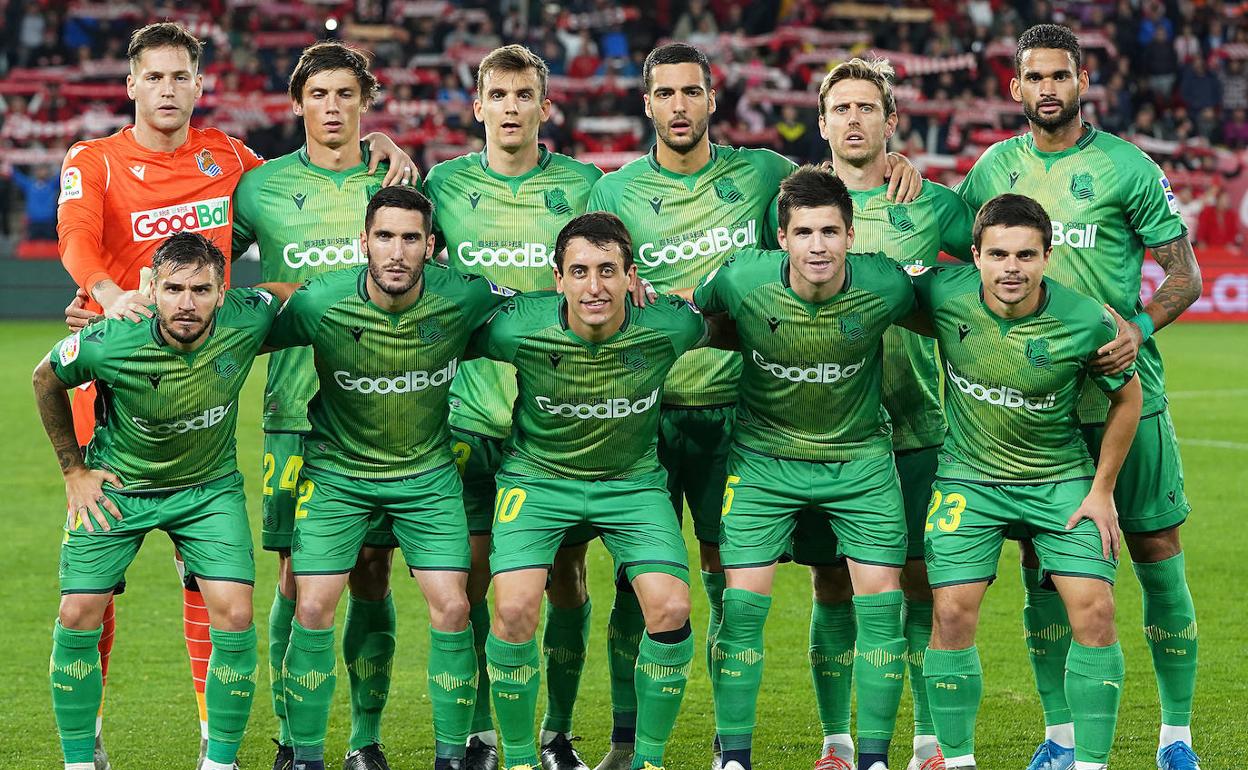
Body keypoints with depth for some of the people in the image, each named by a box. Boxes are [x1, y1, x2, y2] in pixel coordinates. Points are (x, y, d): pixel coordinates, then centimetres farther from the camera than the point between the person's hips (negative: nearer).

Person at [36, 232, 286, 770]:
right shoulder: (108, 343, -27)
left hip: (210, 486, 1)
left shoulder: (246, 320, -24)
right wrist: (73, 468, 0)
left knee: (235, 615, -13)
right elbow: (46, 379, -4)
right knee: (78, 616, -8)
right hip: (115, 487, -1)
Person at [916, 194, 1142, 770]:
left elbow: (1127, 396, -2)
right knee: (952, 612, -10)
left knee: (1094, 610, -12)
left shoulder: (1086, 322, -20)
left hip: (1062, 480, 0)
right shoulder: (943, 292, -17)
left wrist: (1102, 490, -1)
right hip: (968, 478, 1)